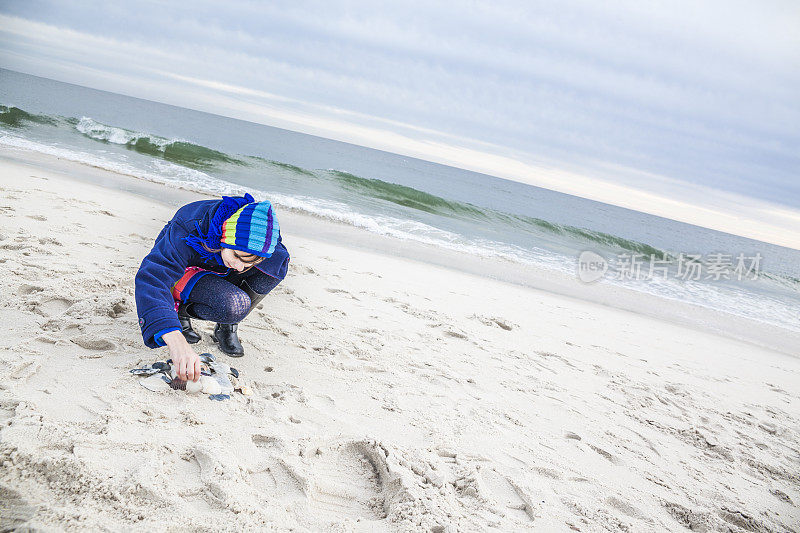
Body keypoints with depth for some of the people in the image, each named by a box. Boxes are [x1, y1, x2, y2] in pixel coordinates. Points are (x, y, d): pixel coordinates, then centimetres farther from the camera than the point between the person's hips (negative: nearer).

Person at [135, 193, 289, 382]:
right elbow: (151, 279, -50)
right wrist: (177, 343, -64)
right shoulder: (187, 232, -40)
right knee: (232, 306, -36)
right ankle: (180, 311, -3)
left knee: (277, 261, -24)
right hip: (179, 273, -5)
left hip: (219, 274, 5)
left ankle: (227, 328, -7)